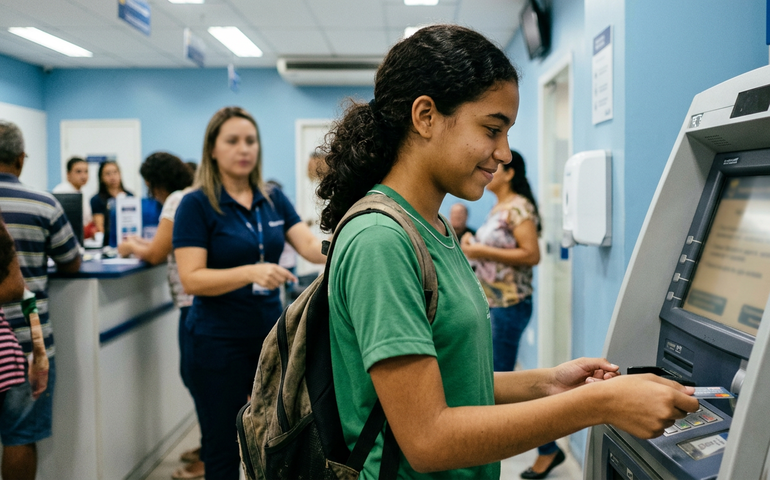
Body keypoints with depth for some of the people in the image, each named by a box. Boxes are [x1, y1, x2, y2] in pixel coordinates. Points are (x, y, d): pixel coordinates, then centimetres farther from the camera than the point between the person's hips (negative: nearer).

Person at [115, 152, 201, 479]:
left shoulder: (178, 200, -11)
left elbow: (156, 254, -10)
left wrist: (132, 247, 8)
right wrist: (143, 244, 18)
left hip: (197, 301, -10)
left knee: (194, 374, -3)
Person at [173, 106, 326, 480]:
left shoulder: (274, 200, 5)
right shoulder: (196, 204, -9)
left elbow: (312, 247, -6)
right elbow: (191, 279, -17)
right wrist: (251, 272, -30)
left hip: (271, 333, 5)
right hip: (220, 341, -5)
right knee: (223, 448, 7)